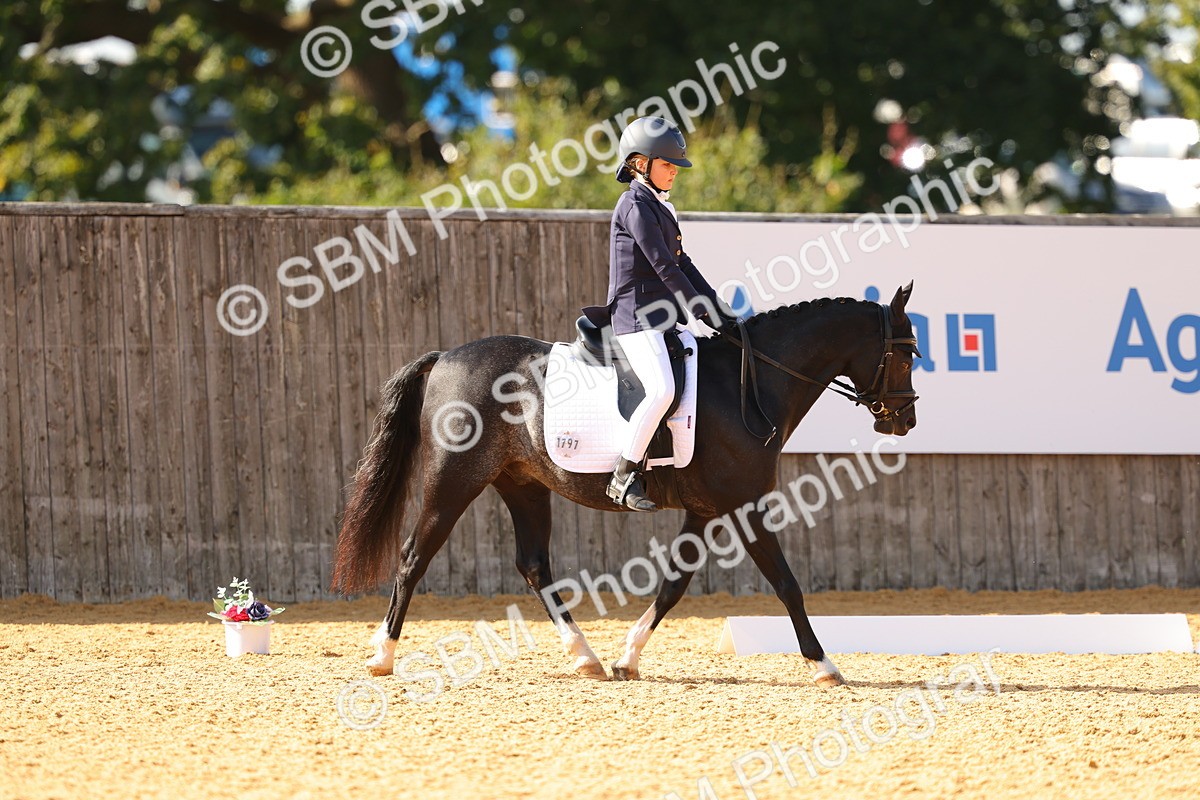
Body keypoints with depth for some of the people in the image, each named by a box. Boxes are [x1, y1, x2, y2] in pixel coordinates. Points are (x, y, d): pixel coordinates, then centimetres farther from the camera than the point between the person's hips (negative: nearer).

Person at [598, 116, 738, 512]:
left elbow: (681, 263, 20)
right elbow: (664, 267, -15)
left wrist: (721, 310, 13)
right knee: (662, 389, -26)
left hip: (662, 314, 11)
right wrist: (703, 311, -13)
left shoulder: (659, 205, 19)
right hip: (637, 313, -11)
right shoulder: (636, 205, -11)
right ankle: (625, 476, -22)